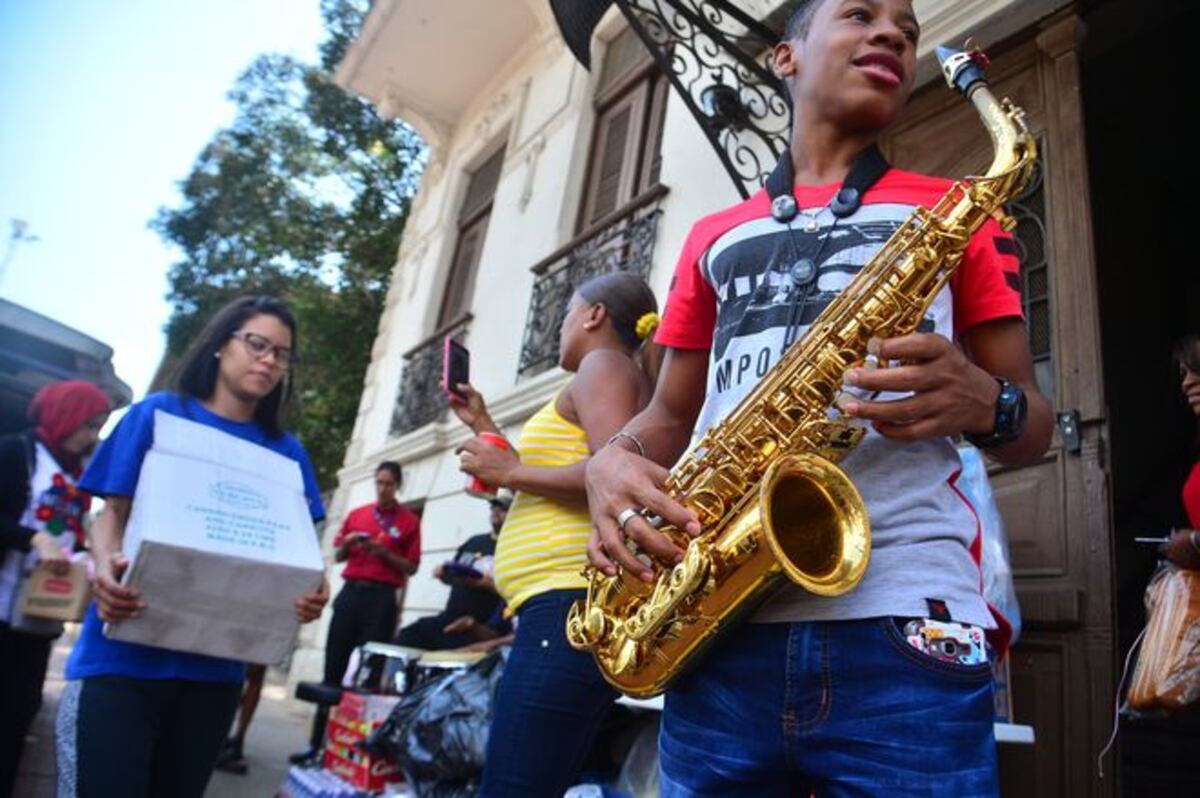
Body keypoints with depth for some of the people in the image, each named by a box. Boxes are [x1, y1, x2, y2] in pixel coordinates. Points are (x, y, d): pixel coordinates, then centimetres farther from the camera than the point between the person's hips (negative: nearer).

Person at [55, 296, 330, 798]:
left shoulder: (286, 452, 8)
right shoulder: (158, 415, 2)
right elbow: (111, 514, 2)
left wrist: (309, 592, -17)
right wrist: (106, 567, -21)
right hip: (126, 653, -3)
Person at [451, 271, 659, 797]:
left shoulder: (603, 364, 0)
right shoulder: (617, 376, 27)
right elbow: (550, 489, 28)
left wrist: (509, 471, -9)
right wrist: (485, 428, 31)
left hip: (573, 606, -10)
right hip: (574, 609, 10)